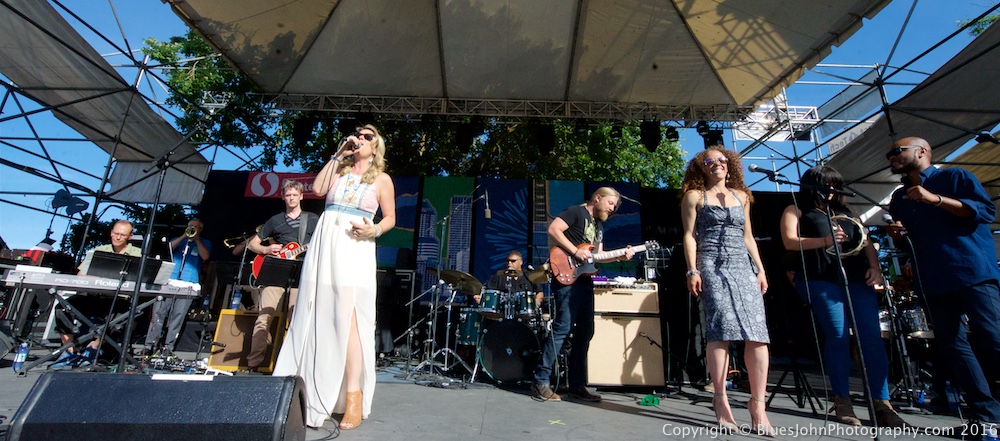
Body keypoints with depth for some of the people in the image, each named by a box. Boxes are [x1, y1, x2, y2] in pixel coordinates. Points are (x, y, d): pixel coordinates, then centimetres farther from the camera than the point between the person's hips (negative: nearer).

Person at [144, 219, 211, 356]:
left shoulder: (205, 243, 17)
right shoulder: (179, 240, 23)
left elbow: (205, 256, -2)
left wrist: (196, 239, -1)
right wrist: (183, 236, -1)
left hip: (189, 284, -2)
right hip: (169, 281, 2)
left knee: (178, 315, -5)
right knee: (158, 312, -3)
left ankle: (168, 347, -1)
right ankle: (150, 345, 3)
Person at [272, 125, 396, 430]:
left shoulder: (382, 179, 9)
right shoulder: (340, 169, 19)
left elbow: (390, 218, 9)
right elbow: (318, 189, 1)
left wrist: (374, 230, -12)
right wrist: (337, 155, 6)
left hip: (355, 249, -4)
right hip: (324, 242, 4)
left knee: (347, 317, -13)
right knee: (316, 315, 4)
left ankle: (353, 395, -7)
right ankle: (312, 391, 17)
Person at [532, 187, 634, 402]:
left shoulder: (599, 225, 23)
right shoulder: (576, 212, -3)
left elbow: (598, 255, 21)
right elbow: (553, 229, -16)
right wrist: (575, 251, -20)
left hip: (585, 281, 9)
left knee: (585, 331, 8)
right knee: (563, 327, -13)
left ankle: (577, 384, 17)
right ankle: (541, 381, -5)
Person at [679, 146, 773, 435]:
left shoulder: (741, 196, 22)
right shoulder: (694, 196, 9)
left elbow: (748, 237, 22)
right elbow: (689, 235, 1)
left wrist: (760, 269, 13)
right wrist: (692, 270, -10)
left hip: (743, 266, 4)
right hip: (712, 265, -4)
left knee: (758, 332, -7)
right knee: (720, 328, -15)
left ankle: (758, 404, -2)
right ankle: (721, 400, -9)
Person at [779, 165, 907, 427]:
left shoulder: (847, 213, 27)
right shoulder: (796, 210, 10)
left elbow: (867, 242, 18)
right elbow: (790, 242, -5)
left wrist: (875, 267, -1)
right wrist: (825, 241, -20)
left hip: (858, 278, 5)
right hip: (821, 279, -5)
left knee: (872, 336, -5)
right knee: (838, 335, -11)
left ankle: (882, 405, 0)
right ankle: (842, 402, -1)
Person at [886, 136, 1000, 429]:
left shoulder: (954, 177, 6)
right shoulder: (898, 198, 19)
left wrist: (936, 199, -17)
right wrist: (898, 234, 3)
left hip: (973, 272, -5)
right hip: (933, 281, 5)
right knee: (951, 345, 2)